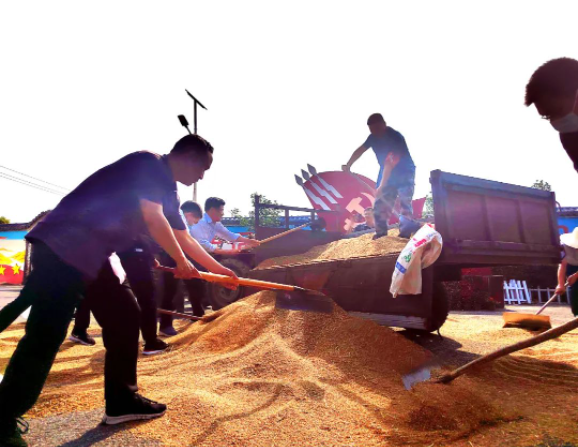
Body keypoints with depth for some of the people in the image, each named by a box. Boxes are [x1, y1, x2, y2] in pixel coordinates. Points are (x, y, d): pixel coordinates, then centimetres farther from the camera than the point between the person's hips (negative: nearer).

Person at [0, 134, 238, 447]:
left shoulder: (166, 189, 17)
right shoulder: (149, 163, -10)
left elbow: (184, 237, 25)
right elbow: (153, 218, -20)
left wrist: (218, 269, 30)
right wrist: (180, 261, -5)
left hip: (92, 254, 10)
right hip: (63, 245, -10)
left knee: (124, 315, 9)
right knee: (46, 333, -10)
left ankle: (120, 401, 19)